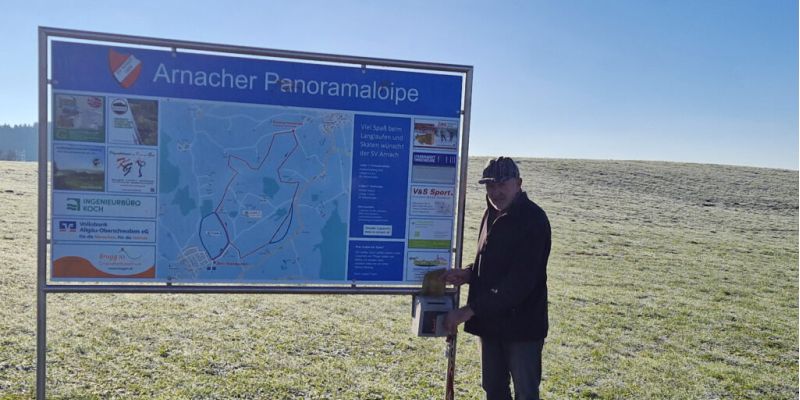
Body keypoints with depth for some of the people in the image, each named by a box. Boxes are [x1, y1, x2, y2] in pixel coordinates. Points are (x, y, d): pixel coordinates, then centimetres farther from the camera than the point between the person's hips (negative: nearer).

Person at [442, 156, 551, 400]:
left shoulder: (534, 220, -19)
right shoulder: (492, 214, 7)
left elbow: (519, 282, -25)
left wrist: (469, 310, -26)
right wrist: (468, 274, -2)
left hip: (521, 325, -8)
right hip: (491, 321, 8)